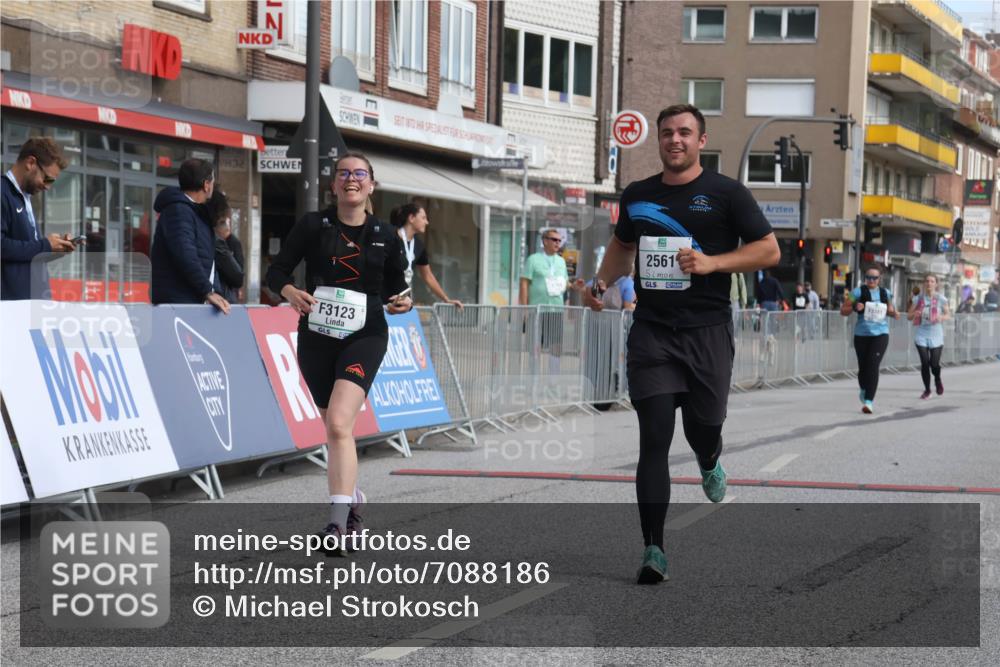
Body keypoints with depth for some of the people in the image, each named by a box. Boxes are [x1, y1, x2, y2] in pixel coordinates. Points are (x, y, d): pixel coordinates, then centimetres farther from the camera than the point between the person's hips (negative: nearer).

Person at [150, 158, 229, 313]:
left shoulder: (199, 212, 21)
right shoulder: (177, 210, -11)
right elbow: (185, 256, -21)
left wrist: (217, 291, 11)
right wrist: (208, 292, -23)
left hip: (196, 302, 9)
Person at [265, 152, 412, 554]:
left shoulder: (386, 236, 5)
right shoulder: (313, 226, 2)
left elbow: (395, 286, 16)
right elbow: (277, 271, 2)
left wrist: (401, 301, -7)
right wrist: (291, 293, -19)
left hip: (365, 336, -2)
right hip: (316, 336, 2)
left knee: (339, 423, -21)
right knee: (334, 429, 13)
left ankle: (338, 523, -26)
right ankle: (353, 500, 38)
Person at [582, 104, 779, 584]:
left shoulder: (725, 194, 0)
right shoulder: (637, 195, 12)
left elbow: (769, 251, -1)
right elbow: (622, 245, 29)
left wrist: (713, 262, -15)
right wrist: (602, 282, 11)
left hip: (707, 330, -2)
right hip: (651, 330, 2)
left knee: (703, 428, 6)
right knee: (654, 437, -6)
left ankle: (709, 466, 47)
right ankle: (653, 550, -5)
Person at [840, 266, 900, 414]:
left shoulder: (885, 293, 8)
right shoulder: (858, 292, -2)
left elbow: (890, 310, 26)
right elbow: (843, 311, 0)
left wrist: (893, 313, 3)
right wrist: (854, 307, -20)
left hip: (880, 334, 0)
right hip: (862, 334, 0)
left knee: (873, 366, -15)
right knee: (863, 367, 7)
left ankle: (869, 401, -16)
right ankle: (864, 390, 40)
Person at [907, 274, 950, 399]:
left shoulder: (940, 299, 0)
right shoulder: (918, 299, 4)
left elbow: (948, 315, 5)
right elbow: (908, 316, 8)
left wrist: (941, 317, -18)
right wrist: (914, 314, -16)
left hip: (936, 335, -1)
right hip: (921, 335, 1)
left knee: (934, 364, -5)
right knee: (925, 363, -7)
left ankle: (938, 380, 30)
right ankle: (927, 390, 9)